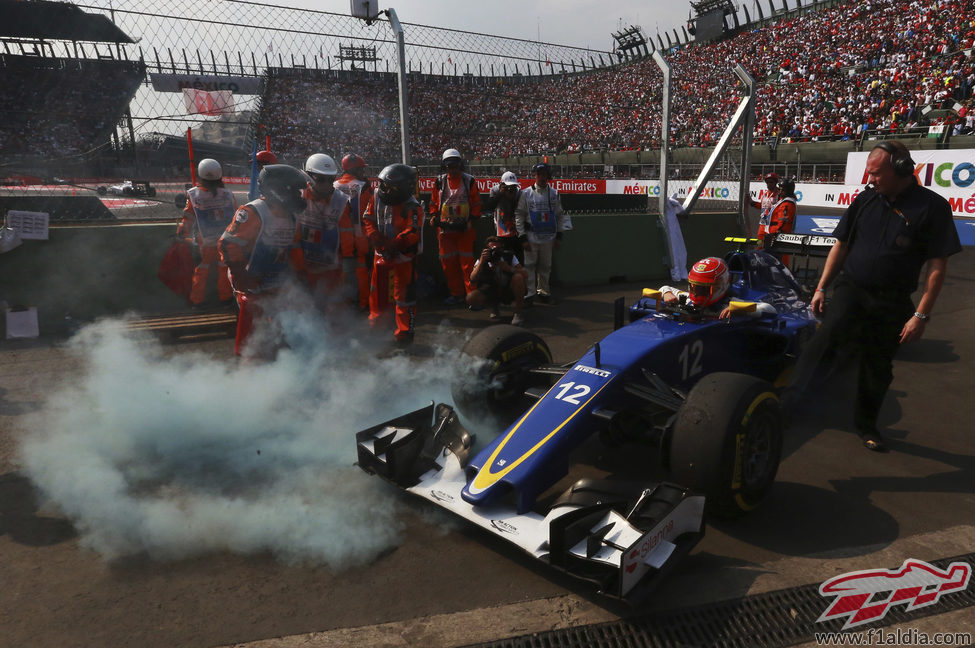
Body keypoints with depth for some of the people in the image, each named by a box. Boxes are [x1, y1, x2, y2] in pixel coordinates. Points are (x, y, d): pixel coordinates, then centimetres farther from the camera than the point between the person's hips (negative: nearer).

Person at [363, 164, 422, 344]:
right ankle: (375, 321, 40)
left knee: (404, 294, -1)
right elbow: (368, 220, 3)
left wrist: (392, 245, -29)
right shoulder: (378, 197, -1)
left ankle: (405, 331, 11)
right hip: (382, 254, 6)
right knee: (377, 289, 19)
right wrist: (377, 240, -12)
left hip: (404, 256, -6)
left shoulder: (411, 207, -18)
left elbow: (412, 233, -26)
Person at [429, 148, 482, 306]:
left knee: (467, 262, -4)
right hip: (445, 228, 3)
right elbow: (434, 202, 14)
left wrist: (472, 219, -7)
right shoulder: (440, 182, 7)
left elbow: (476, 203, 3)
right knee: (448, 262, 5)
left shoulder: (469, 181, 0)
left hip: (465, 229, -3)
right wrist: (434, 216, -1)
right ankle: (456, 294, 17)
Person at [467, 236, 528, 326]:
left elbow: (525, 274, -19)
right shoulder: (482, 261, -13)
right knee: (471, 298, -26)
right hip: (491, 291, 1)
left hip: (509, 291, -1)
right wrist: (481, 261, -36)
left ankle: (518, 313, -16)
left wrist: (509, 268, -36)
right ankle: (495, 305, 8)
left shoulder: (509, 256, -14)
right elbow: (473, 281, -27)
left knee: (518, 277, -32)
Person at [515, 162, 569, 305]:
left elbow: (560, 216, 12)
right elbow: (519, 216, -2)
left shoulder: (554, 194, 7)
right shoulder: (526, 193, -1)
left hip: (548, 238, 3)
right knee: (529, 266, -2)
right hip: (531, 238, -2)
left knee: (545, 266, 10)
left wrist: (559, 236, 7)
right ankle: (529, 293, 6)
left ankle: (543, 291, 24)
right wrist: (523, 238, -7)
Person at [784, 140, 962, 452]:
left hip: (892, 302, -1)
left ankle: (866, 425, 32)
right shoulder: (865, 199, 3)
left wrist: (921, 314, -11)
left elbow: (937, 266, -7)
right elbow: (840, 246, 10)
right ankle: (783, 400, -32)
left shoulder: (932, 206, -7)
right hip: (851, 288, 1)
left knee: (878, 366, 9)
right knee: (827, 335, -27)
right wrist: (821, 288, 6)